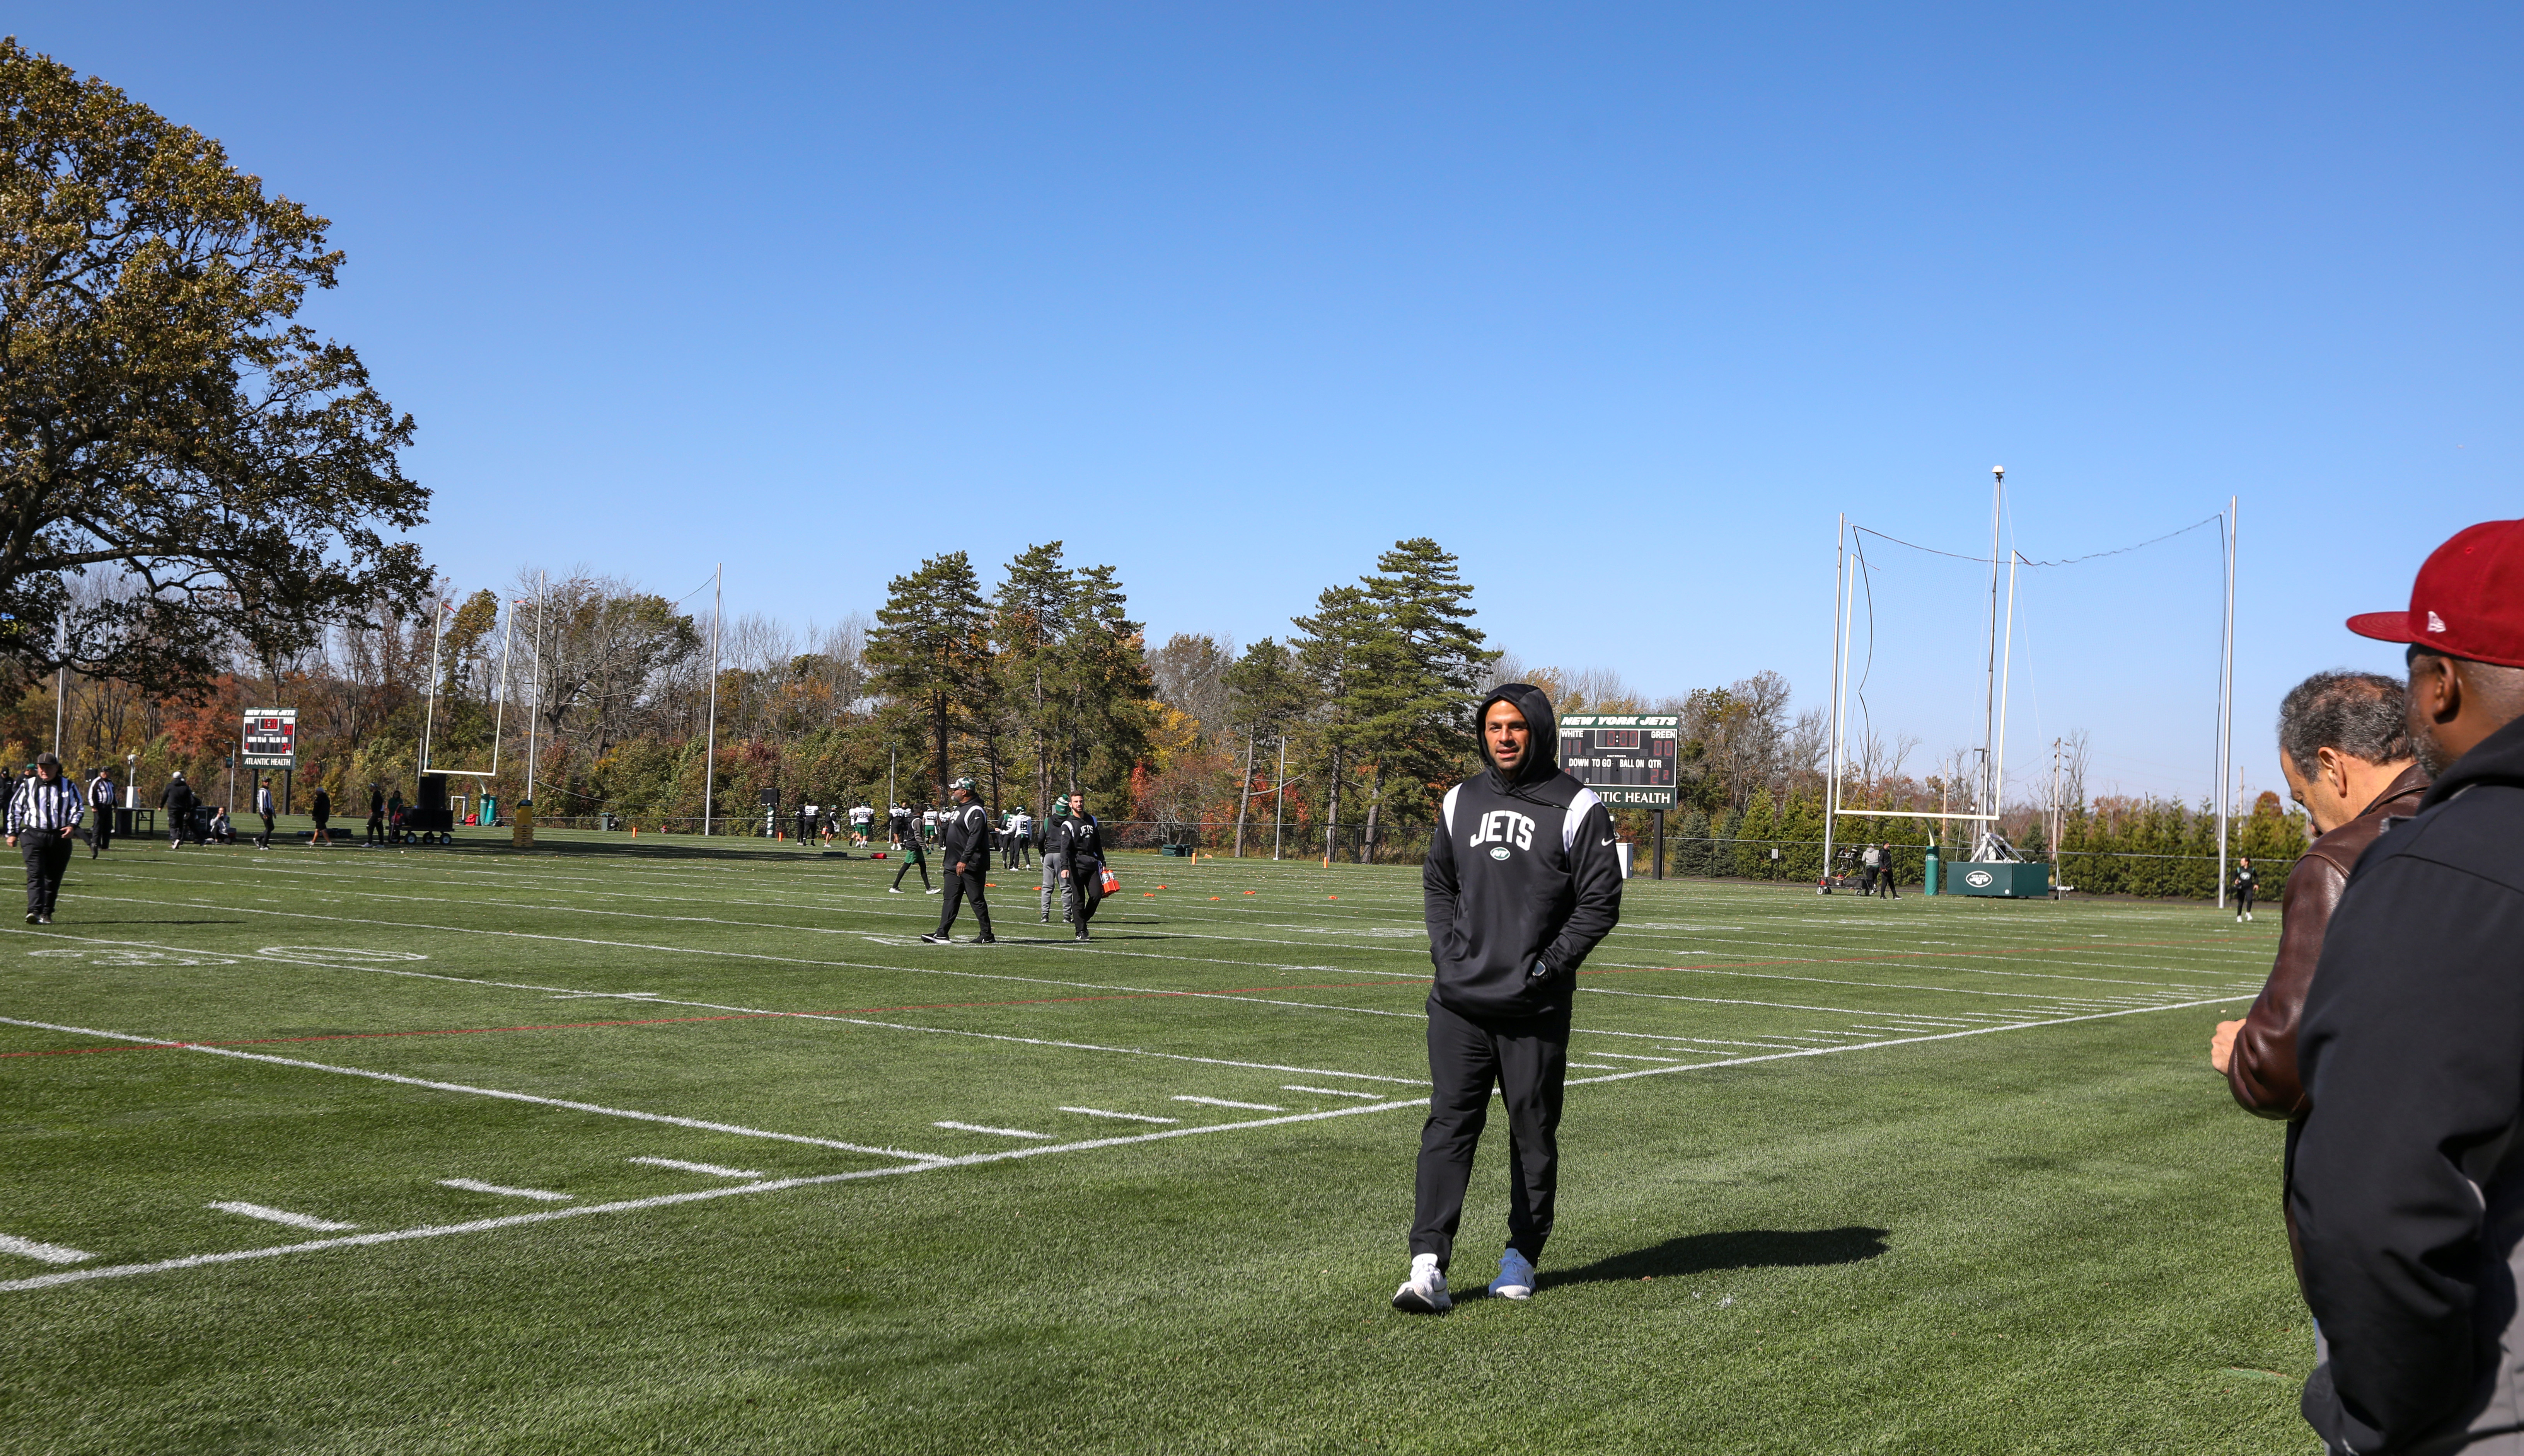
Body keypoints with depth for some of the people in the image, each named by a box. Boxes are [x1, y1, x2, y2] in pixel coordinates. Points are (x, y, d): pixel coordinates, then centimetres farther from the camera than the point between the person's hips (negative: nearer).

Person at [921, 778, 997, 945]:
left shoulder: (976, 811, -15)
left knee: (977, 900, -4)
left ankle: (988, 936, 2)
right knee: (951, 900, 9)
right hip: (954, 864, 10)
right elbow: (949, 833, 25)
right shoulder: (958, 809, 17)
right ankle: (942, 934, 11)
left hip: (971, 866, -10)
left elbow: (975, 838, -23)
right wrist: (943, 826, 4)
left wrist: (964, 860, -28)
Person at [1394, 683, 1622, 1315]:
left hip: (1535, 1005, -3)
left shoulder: (1576, 808, -2)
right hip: (1459, 1001, 3)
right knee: (1448, 1124, -5)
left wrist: (1548, 966, -11)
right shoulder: (1462, 801, 11)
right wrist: (1446, 951, 4)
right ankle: (1428, 1264, -10)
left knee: (1534, 1131, 7)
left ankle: (1522, 1256, 22)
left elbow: (1600, 901, -3)